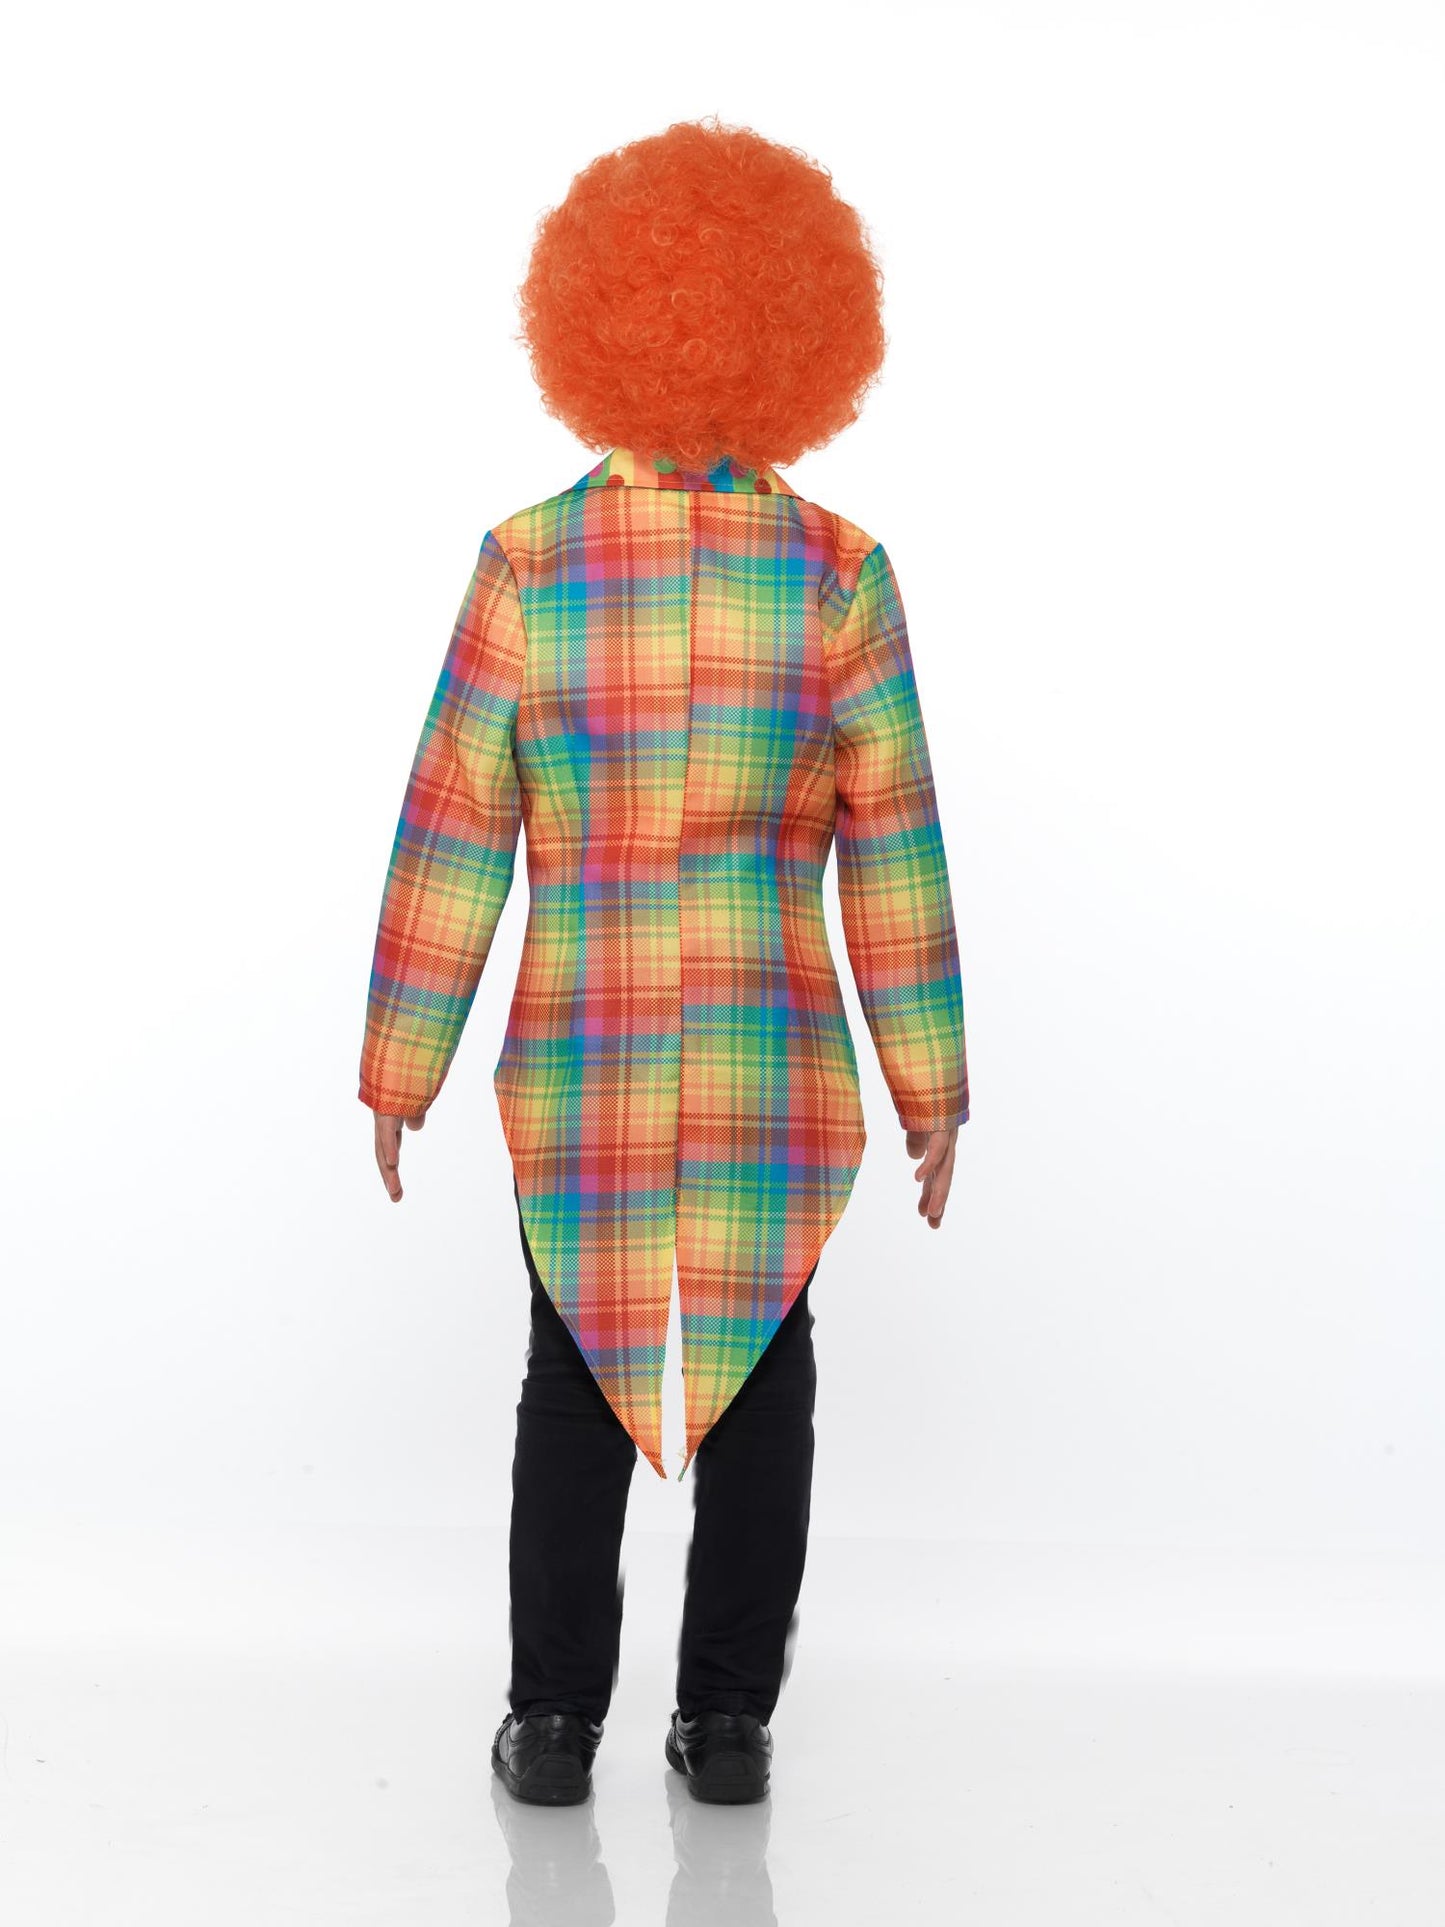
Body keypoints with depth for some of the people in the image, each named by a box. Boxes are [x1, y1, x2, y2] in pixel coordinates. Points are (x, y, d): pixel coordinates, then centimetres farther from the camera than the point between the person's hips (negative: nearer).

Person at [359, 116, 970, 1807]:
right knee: (758, 1384, 13)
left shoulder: (527, 566, -8)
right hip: (781, 1065, 0)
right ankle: (728, 1723, 19)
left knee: (575, 1383, 15)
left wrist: (401, 1067, 4)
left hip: (578, 1066, 0)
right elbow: (891, 847, -6)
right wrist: (931, 1082, 1)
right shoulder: (839, 573, -7)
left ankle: (556, 1722, 19)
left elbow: (454, 836, -5)